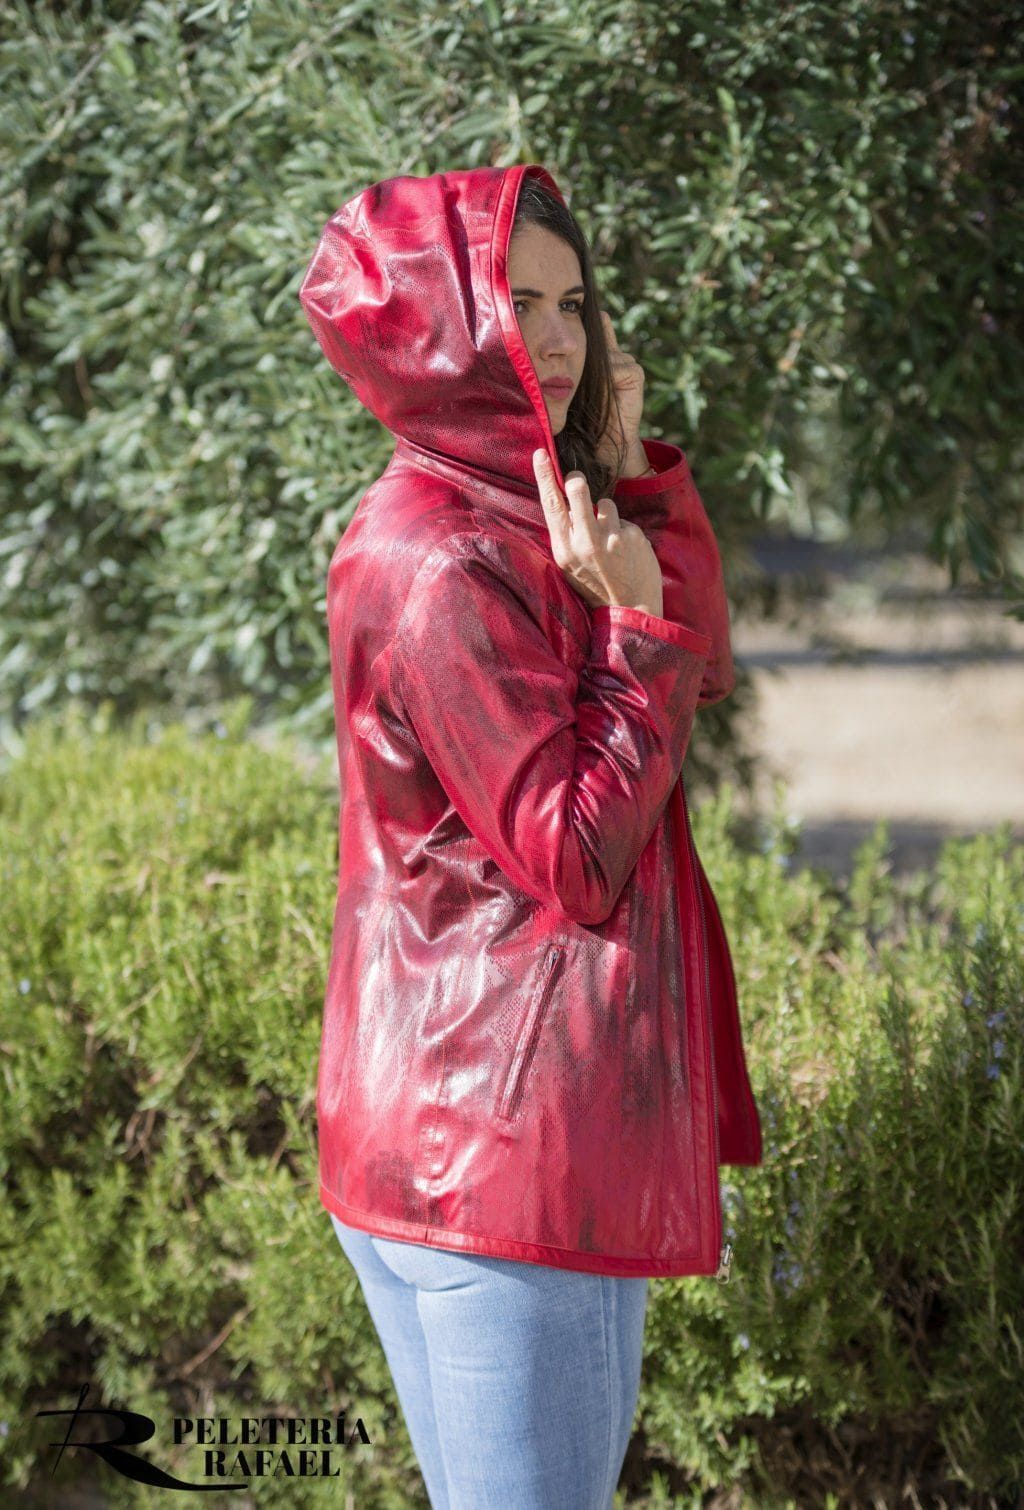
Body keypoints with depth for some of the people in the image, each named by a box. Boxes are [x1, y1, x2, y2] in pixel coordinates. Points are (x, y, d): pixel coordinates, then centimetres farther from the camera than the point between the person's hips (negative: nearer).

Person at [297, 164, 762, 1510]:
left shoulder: (510, 524, 12)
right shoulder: (434, 563, -19)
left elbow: (703, 673, 13)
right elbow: (580, 857, -19)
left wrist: (635, 473, 6)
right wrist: (636, 627, -19)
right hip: (500, 1139, -10)